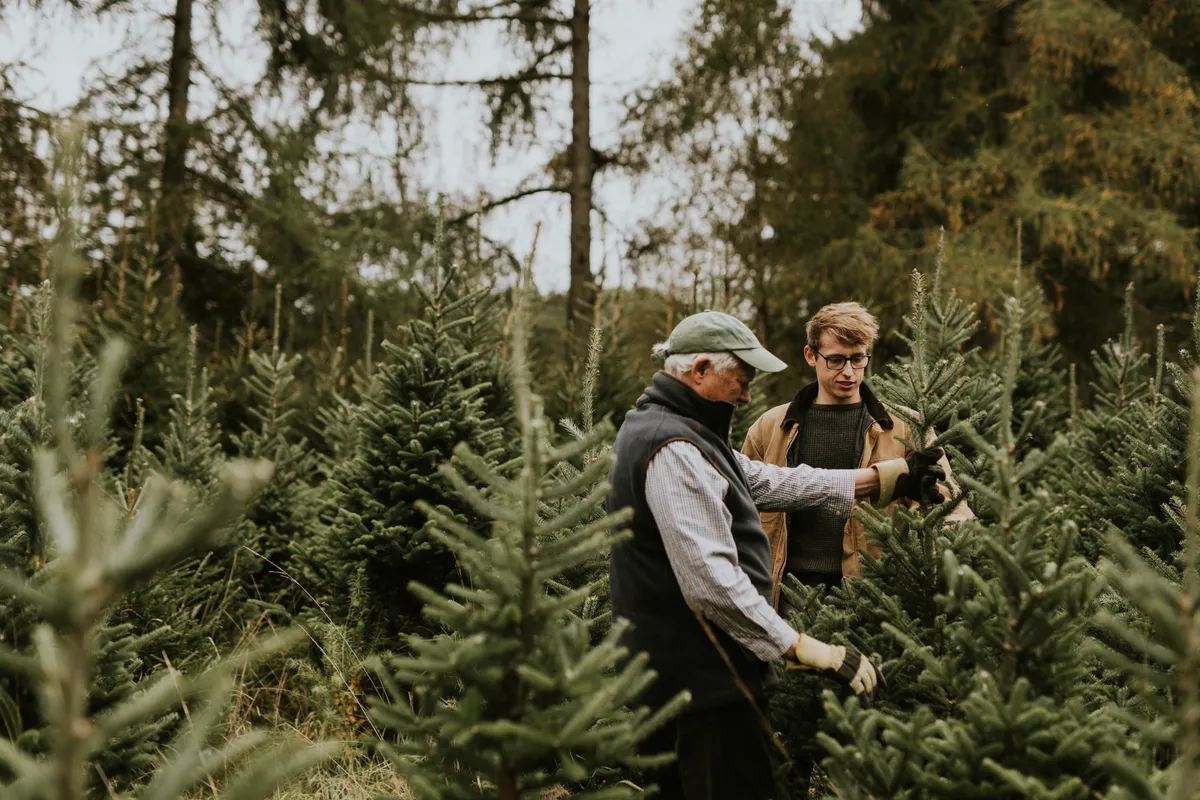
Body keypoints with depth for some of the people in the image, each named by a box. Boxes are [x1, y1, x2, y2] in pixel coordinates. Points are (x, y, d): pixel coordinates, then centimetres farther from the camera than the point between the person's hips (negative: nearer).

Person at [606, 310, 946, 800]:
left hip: (667, 667, 11)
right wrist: (806, 650, -25)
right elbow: (712, 582, -28)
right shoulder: (674, 452, -21)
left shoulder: (660, 426, 13)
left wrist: (880, 479, 10)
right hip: (705, 681, -11)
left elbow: (765, 482, 13)